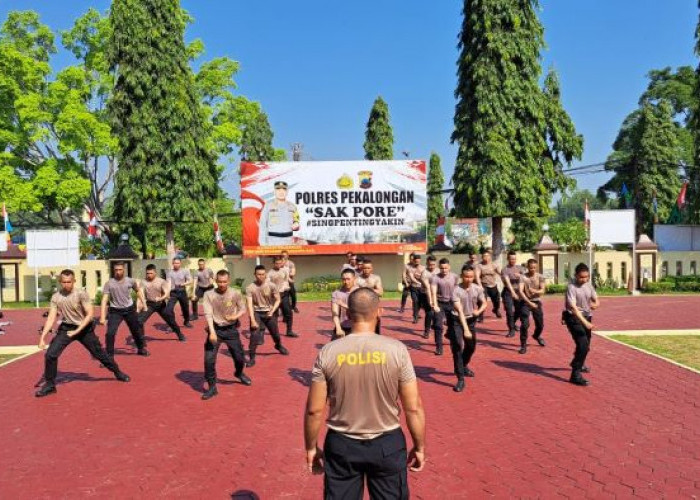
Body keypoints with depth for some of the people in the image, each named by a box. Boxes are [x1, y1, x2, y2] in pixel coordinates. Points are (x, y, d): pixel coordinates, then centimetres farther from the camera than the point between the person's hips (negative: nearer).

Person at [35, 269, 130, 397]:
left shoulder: (81, 294, -19)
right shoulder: (56, 297, -9)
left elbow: (89, 314, -20)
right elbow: (51, 317, -9)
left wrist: (77, 331, -26)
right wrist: (42, 337, -17)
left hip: (84, 328, -2)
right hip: (66, 328, 2)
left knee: (99, 353, 7)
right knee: (50, 354, -12)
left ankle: (118, 373, 28)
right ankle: (49, 385, 6)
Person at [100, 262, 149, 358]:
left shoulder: (130, 281, -6)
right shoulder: (109, 284, -14)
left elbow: (138, 290, 15)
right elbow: (104, 300, -18)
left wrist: (143, 302, 10)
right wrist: (102, 317, -26)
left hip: (129, 309, 3)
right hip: (115, 311, -2)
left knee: (137, 330, 16)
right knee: (110, 333, -16)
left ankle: (141, 349, 40)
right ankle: (109, 355, -1)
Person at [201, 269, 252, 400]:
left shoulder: (236, 294, -7)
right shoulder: (209, 295, -11)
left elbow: (243, 309, 5)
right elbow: (208, 314, -17)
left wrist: (235, 316, -17)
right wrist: (212, 331, -28)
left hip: (231, 329, 1)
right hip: (215, 329, -1)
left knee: (240, 357, 10)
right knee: (209, 359, -10)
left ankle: (239, 373, 44)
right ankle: (212, 387, 7)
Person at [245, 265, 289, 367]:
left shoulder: (271, 286, -12)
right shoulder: (250, 288, -16)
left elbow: (278, 300, -2)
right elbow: (249, 304, -18)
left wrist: (272, 311, -15)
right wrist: (253, 320, -23)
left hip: (269, 312, 2)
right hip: (256, 313, -2)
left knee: (275, 333, 16)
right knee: (254, 335, -14)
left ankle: (279, 346, 49)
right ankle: (251, 358, -3)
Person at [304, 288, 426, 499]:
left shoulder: (328, 352, -12)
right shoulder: (397, 350, -15)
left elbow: (314, 410, -7)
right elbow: (413, 408, -10)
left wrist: (311, 448, 8)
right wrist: (419, 447, 4)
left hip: (341, 444, 1)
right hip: (387, 444, 0)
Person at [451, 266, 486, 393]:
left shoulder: (478, 289, -8)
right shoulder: (457, 291, -22)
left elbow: (484, 303, 5)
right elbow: (460, 310, -28)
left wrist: (479, 311, -19)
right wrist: (465, 329, -35)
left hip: (471, 320, 5)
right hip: (458, 321, -5)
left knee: (471, 347, 18)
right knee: (457, 348, -14)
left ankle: (464, 366, 48)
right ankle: (460, 379, -11)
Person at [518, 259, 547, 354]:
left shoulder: (540, 277, -4)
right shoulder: (523, 277, -12)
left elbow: (542, 291, -12)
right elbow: (520, 291, -21)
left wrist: (534, 291, -34)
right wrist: (529, 302, -28)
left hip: (536, 302, 3)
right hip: (525, 302, -3)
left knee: (540, 324, 12)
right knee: (525, 324, -13)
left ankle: (536, 336, 45)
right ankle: (523, 345, -1)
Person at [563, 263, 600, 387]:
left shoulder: (588, 284, 2)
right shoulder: (572, 287, -20)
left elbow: (596, 300, 8)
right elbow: (573, 307, -28)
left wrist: (595, 304, -17)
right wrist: (585, 322, -37)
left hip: (586, 317, 8)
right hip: (574, 318, -8)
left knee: (586, 345, 22)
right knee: (583, 345, -20)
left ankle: (579, 364, 49)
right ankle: (575, 374, -15)